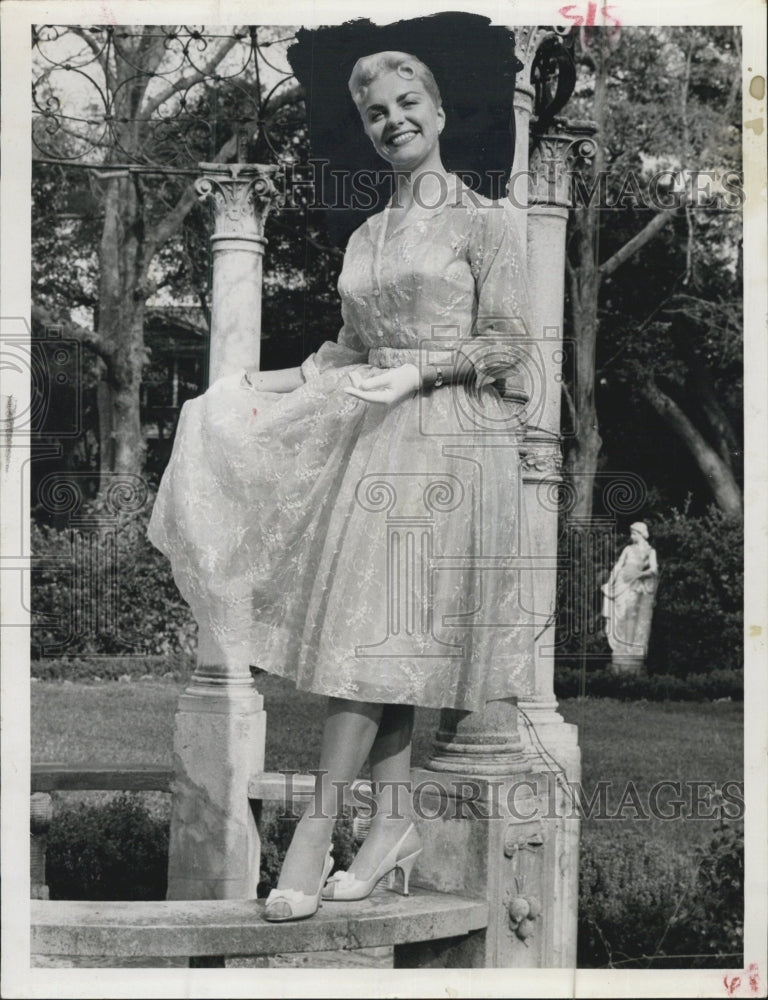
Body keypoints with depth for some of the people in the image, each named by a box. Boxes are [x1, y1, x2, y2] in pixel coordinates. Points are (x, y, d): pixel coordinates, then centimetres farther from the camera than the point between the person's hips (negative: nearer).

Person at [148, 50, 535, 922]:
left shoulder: (484, 222, 0)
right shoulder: (366, 237, 17)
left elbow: (507, 344, -5)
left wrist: (421, 370, -17)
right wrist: (262, 385, 11)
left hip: (447, 439, -6)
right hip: (373, 440, 6)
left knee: (373, 636, -10)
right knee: (372, 635, 3)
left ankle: (313, 836, -9)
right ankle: (394, 823, 10)